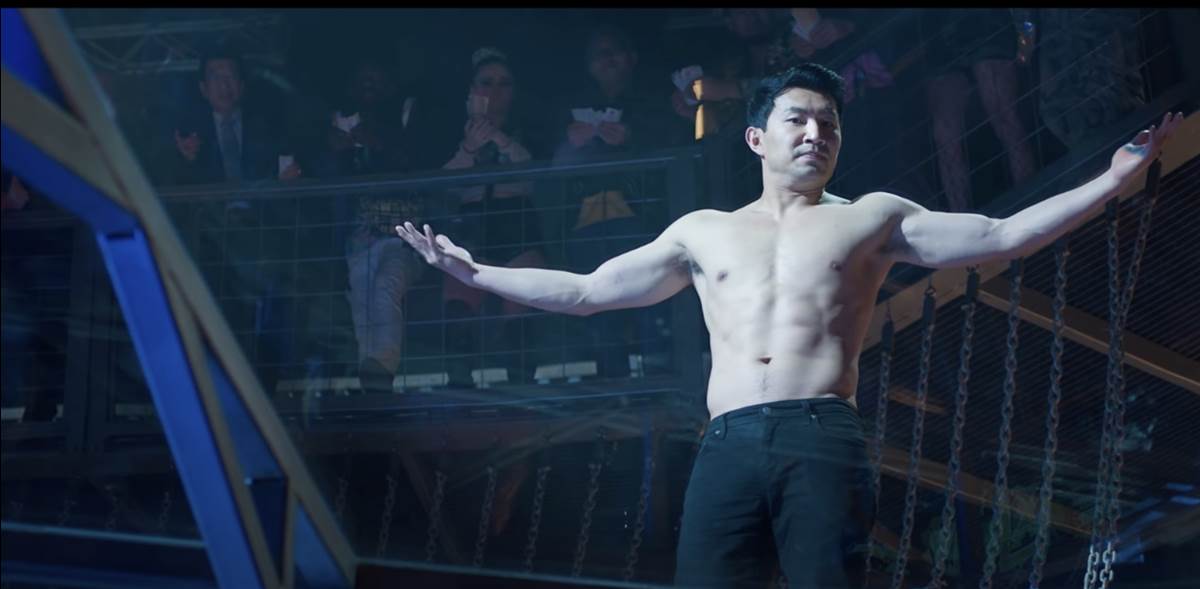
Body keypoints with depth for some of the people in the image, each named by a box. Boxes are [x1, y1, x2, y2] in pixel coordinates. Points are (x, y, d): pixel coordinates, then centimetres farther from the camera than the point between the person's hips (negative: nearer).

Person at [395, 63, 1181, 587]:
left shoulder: (871, 217, 19)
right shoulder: (704, 231, 25)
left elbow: (1003, 237, 13)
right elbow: (585, 292, 27)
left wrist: (1116, 179, 5)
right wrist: (474, 272, 24)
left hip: (824, 443, -2)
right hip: (728, 450, 2)